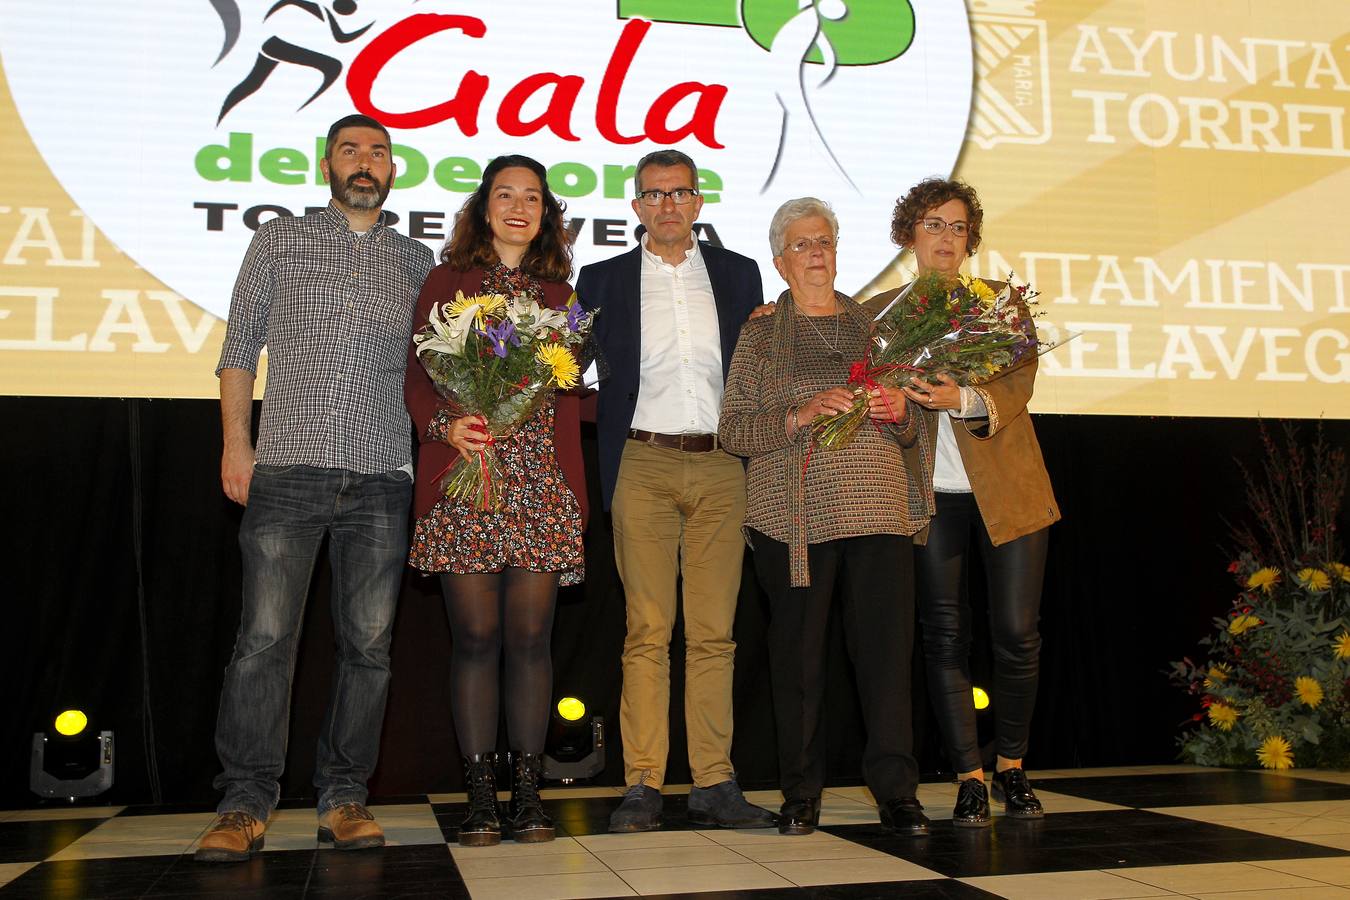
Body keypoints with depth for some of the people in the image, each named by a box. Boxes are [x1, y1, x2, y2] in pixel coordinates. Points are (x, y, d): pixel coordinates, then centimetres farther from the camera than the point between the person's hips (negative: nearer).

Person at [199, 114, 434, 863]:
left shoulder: (416, 262, 17)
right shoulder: (278, 241, 13)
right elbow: (241, 347, 10)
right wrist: (236, 442, 0)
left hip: (382, 476, 2)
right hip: (287, 468, -2)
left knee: (368, 643, 2)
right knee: (265, 636, -7)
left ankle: (343, 796, 12)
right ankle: (245, 802, 2)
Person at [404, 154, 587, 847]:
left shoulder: (558, 292, 17)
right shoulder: (447, 281, 10)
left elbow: (567, 395, 17)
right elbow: (417, 374, 3)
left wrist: (575, 493, 9)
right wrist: (445, 425, -14)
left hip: (542, 484, 2)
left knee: (530, 637, 0)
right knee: (476, 637, -1)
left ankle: (527, 797, 7)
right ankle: (480, 798, 7)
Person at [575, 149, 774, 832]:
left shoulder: (739, 274, 14)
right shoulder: (603, 279, 10)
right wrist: (604, 464, -1)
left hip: (721, 466, 2)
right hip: (644, 464, -1)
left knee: (714, 632, 2)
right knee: (647, 630, -3)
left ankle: (713, 783, 7)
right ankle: (642, 785, 2)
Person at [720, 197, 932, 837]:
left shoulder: (873, 326, 16)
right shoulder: (761, 334, 8)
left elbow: (911, 432, 21)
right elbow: (733, 430, 0)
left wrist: (898, 413, -2)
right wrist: (800, 415, -13)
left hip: (878, 508, 2)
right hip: (795, 513, -2)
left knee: (887, 646, -3)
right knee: (798, 652, 0)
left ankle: (896, 790, 7)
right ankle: (800, 793, 13)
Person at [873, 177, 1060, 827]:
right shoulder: (880, 312, 9)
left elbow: (1020, 383, -7)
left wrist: (965, 400, -26)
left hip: (1007, 492, 0)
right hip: (929, 497, 0)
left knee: (1017, 634, 1)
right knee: (946, 639, 1)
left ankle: (1012, 770, 21)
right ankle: (968, 778, 13)